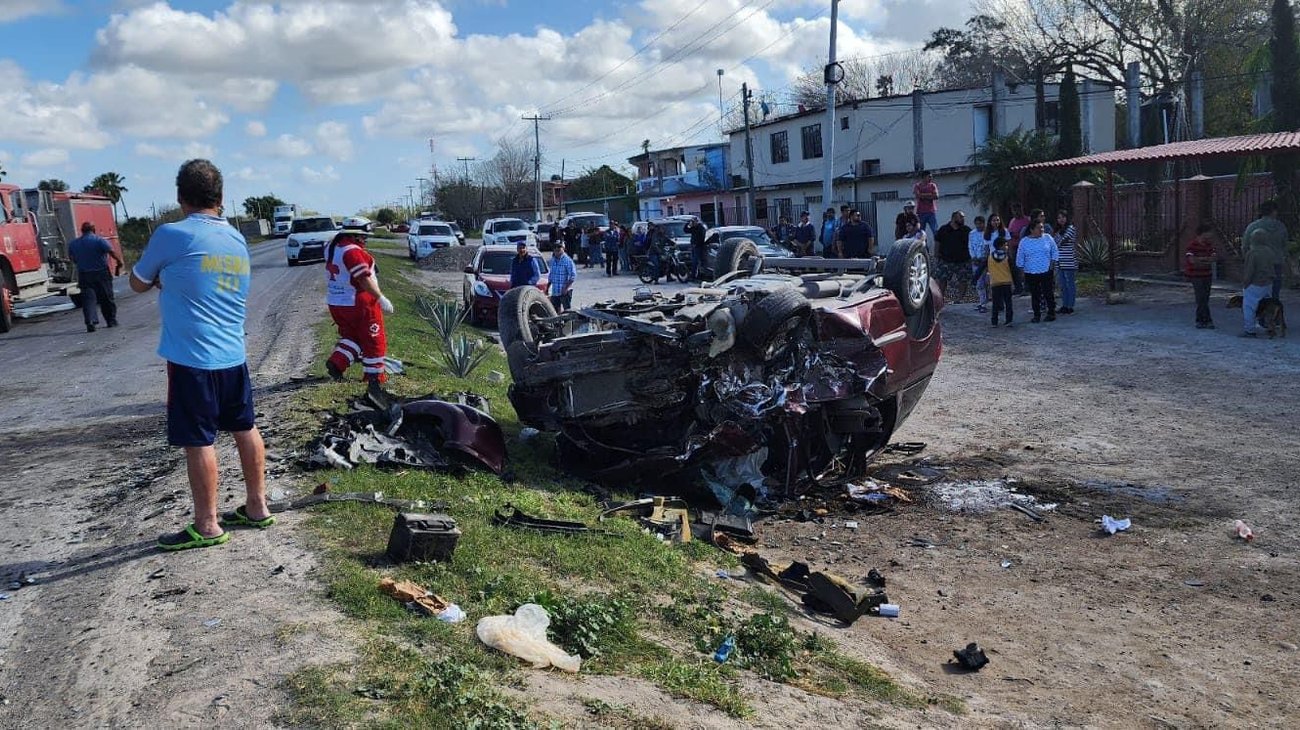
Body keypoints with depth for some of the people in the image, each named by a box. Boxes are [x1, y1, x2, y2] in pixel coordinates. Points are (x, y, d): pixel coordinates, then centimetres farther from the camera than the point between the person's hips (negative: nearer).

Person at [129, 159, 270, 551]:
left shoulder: (171, 235, -12)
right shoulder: (238, 240, 8)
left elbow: (139, 283, 2)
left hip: (192, 358, -7)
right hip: (233, 355, 7)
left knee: (198, 442, 2)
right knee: (245, 429, 15)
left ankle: (207, 526, 10)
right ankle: (257, 507, 25)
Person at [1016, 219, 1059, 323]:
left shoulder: (1048, 238, 2)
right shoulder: (1024, 241, 1)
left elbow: (1055, 252, 6)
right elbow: (1020, 258, 5)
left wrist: (1052, 265, -1)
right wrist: (1022, 269, 1)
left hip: (1046, 272, -1)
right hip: (1030, 274, 1)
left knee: (1048, 293, 1)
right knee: (1035, 295, 6)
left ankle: (1051, 313, 12)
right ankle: (1037, 315, 14)